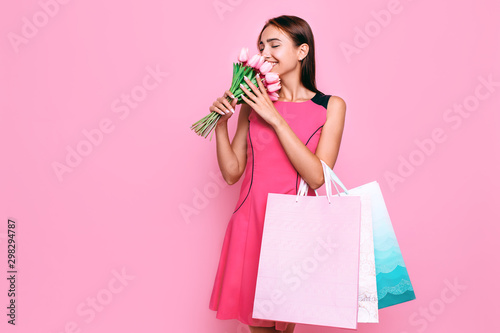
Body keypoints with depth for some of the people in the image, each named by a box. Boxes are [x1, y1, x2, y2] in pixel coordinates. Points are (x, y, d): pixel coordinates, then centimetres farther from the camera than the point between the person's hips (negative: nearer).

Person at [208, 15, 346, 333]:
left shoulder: (330, 106, -2)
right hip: (251, 220, 2)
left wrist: (276, 119, -15)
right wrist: (221, 124, -8)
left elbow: (317, 176, -14)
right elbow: (232, 173, 5)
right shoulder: (253, 103, 4)